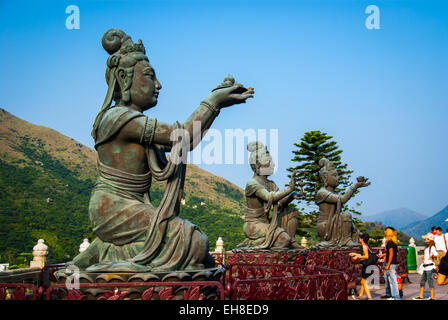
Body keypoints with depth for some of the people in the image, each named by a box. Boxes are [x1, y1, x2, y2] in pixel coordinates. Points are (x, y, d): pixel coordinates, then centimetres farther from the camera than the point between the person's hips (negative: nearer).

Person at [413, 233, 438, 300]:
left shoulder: (432, 247, -12)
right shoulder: (427, 247, 16)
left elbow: (436, 254, -28)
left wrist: (431, 257, -11)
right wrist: (423, 257, 11)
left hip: (430, 267, -9)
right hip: (425, 267, 9)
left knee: (430, 282, -4)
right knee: (422, 282, 13)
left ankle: (432, 298, 2)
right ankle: (421, 296, 21)